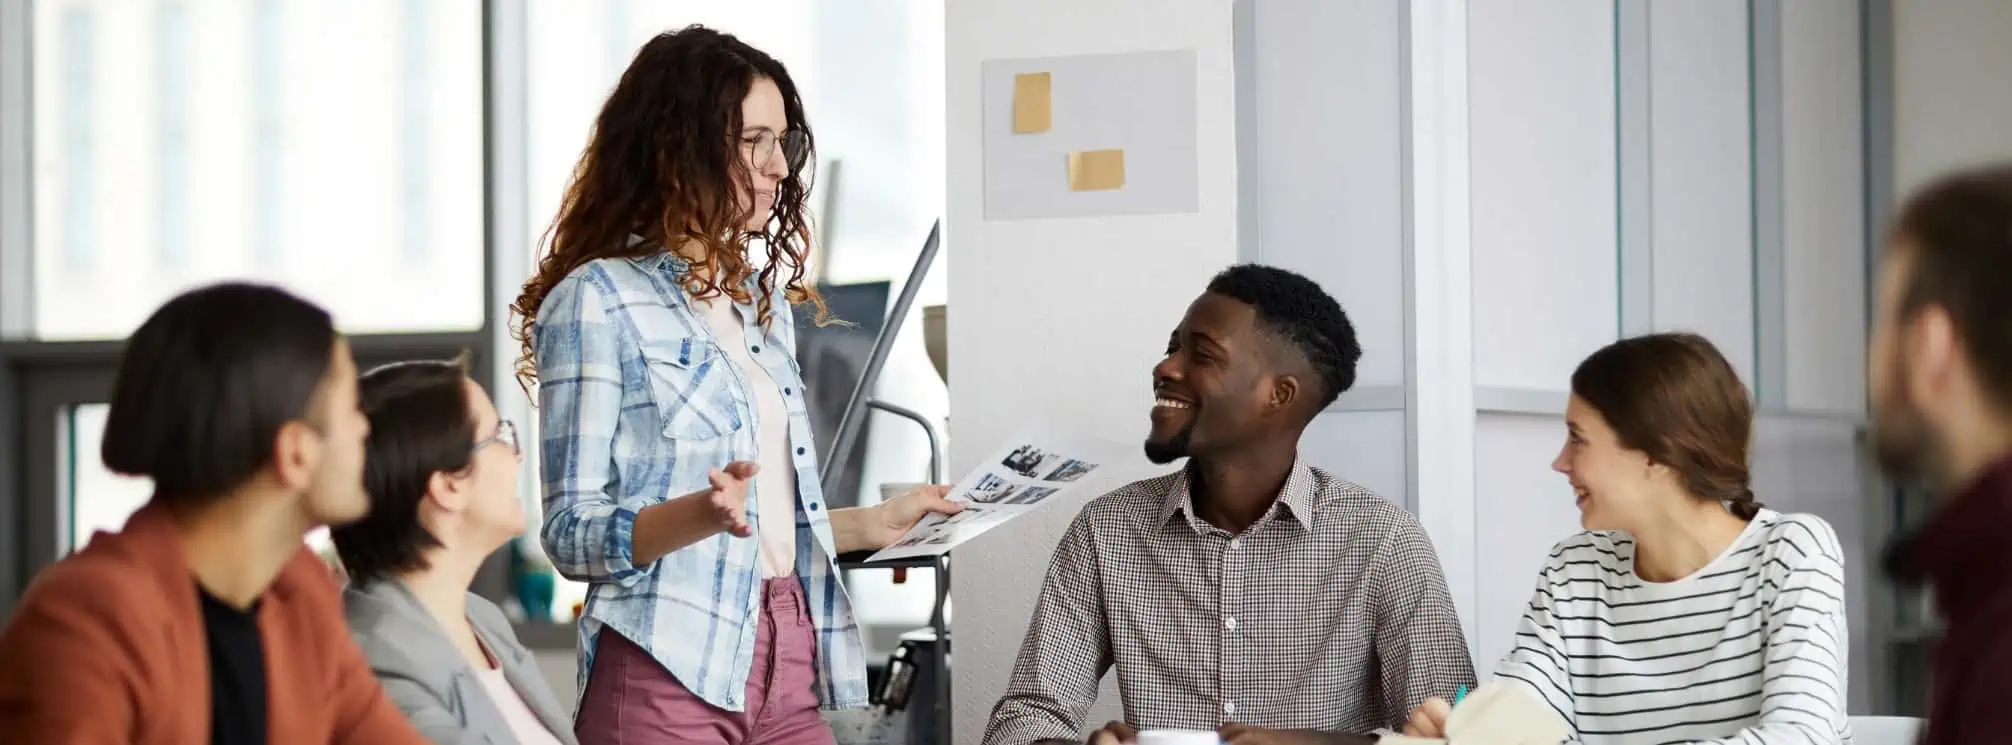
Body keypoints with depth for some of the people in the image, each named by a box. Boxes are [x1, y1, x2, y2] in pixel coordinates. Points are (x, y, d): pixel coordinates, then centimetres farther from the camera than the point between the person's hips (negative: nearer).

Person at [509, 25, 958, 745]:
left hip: (787, 660, 7)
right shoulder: (598, 301, -7)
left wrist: (874, 524, 15)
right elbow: (572, 534, -12)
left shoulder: (764, 302, 16)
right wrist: (701, 514, -26)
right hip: (669, 671, -7)